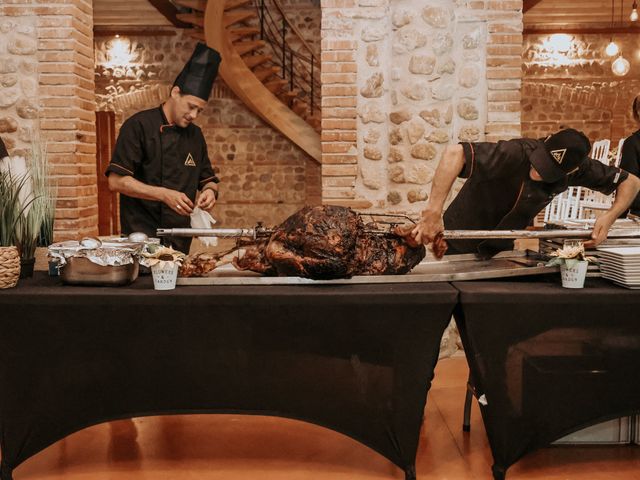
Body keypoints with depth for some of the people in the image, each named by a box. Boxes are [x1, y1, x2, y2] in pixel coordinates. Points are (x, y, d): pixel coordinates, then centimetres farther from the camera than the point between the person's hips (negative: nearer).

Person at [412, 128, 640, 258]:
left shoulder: (576, 166, -15)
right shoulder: (516, 154, -35)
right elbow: (455, 153, -48)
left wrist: (609, 217, -21)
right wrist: (433, 213, -55)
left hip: (501, 248, 5)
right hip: (460, 246, -5)